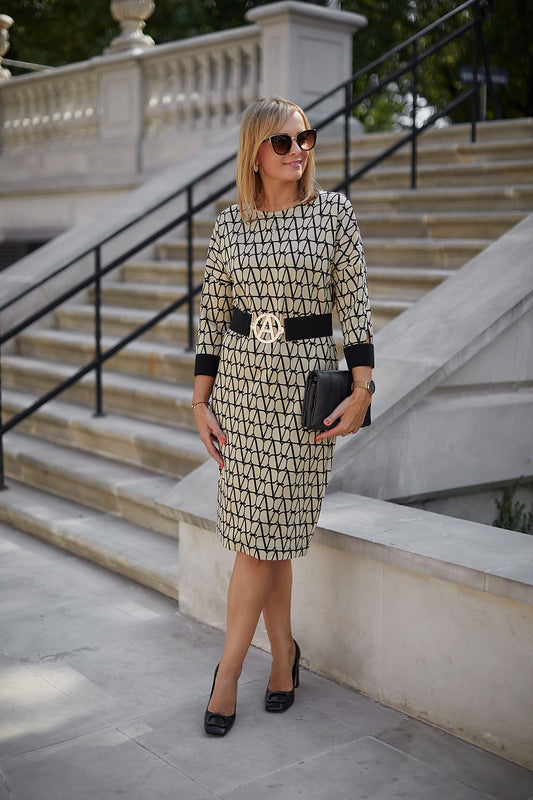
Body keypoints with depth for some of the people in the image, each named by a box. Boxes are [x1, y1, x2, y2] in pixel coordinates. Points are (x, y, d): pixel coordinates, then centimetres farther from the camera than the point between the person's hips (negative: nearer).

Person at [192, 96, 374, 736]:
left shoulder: (333, 211, -1)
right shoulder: (229, 225, 5)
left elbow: (355, 305, -2)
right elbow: (211, 316, 7)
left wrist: (362, 390, -9)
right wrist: (201, 402, 3)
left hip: (306, 383, -2)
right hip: (240, 378, 3)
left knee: (261, 534, -1)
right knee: (261, 527, 6)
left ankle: (228, 672, 12)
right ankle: (283, 651, 26)